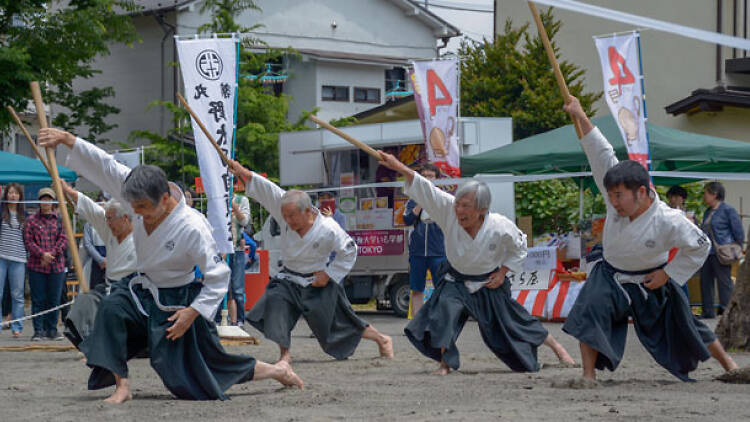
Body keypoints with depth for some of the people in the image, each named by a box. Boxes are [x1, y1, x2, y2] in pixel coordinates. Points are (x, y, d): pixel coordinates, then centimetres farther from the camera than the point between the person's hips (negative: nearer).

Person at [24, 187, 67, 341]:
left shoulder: (60, 220, 8)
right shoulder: (32, 220, 4)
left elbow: (64, 240, 2)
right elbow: (28, 240, -2)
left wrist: (52, 254, -11)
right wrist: (42, 254, -13)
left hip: (56, 266, 1)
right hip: (36, 266, -1)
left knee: (54, 299, 4)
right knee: (38, 300, -2)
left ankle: (52, 329, 13)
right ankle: (38, 330, 2)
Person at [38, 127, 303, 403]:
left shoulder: (192, 228, -30)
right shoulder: (146, 199, -14)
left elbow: (219, 277, -21)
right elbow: (104, 166, -16)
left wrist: (193, 312, -23)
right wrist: (66, 139, -24)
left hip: (177, 302, -6)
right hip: (144, 295, 6)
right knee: (112, 308, -25)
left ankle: (278, 371, 24)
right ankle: (121, 386, -17)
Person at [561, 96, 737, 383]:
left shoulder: (668, 222, -32)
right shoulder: (620, 197, -22)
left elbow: (700, 246, -17)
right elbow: (602, 154, -23)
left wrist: (668, 274, -14)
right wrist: (580, 116, -28)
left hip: (650, 281, -2)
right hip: (610, 276, 2)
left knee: (682, 324, 11)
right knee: (590, 309, -25)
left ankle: (726, 362, 35)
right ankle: (589, 374, -21)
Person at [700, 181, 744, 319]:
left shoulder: (728, 210, -6)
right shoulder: (707, 212, 17)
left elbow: (739, 233, -6)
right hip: (706, 252, 9)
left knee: (724, 282, -4)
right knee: (705, 281, 9)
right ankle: (708, 312, 17)